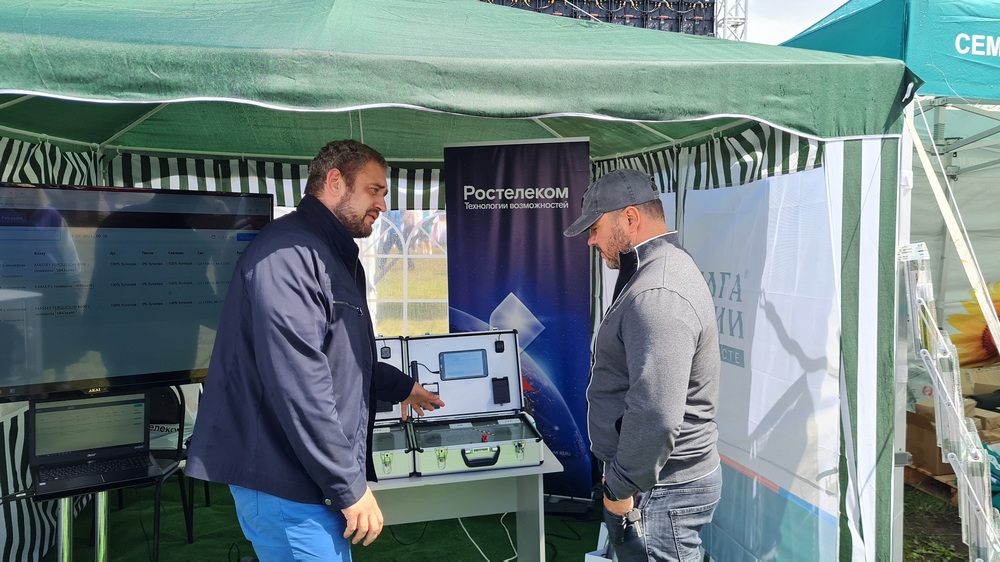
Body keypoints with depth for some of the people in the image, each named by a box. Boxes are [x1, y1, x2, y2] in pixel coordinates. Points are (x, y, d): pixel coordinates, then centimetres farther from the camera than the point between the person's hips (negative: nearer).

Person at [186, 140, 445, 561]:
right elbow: (297, 382, -26)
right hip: (286, 481, -10)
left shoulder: (335, 256, 17)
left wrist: (401, 388, 37)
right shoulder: (287, 252, -19)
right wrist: (350, 486, -22)